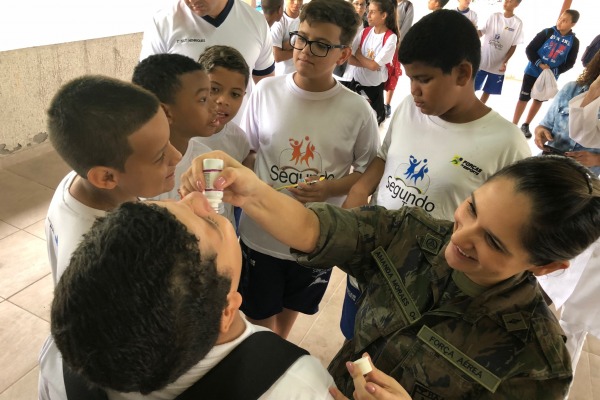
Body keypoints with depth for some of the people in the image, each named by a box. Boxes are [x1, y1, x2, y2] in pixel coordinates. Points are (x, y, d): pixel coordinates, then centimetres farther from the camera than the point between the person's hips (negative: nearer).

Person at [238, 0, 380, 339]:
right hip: (261, 232, 0)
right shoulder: (266, 91, -8)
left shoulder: (358, 111, -12)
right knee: (258, 318, 18)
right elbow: (247, 152, 3)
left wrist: (329, 189, -19)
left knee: (291, 309, 26)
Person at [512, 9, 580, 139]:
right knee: (524, 98, -1)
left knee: (538, 100, 12)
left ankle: (525, 125, 25)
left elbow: (569, 63, -2)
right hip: (533, 72, -2)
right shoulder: (547, 32, -11)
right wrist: (540, 64, -20)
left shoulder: (574, 42, -6)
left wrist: (554, 71, -17)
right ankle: (513, 125, 6)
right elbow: (529, 49, -10)